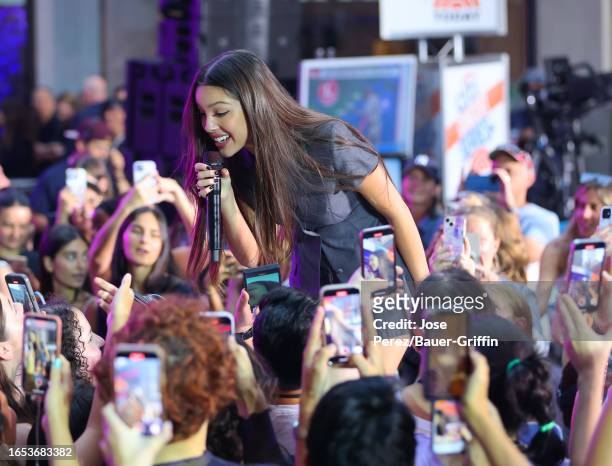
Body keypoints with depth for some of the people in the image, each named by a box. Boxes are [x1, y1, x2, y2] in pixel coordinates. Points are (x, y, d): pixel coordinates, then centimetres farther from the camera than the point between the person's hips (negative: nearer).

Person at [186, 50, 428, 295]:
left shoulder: (329, 142, -25)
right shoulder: (237, 166, -9)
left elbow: (397, 212, -15)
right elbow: (253, 257, -7)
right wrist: (226, 201, -24)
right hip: (312, 283, 5)